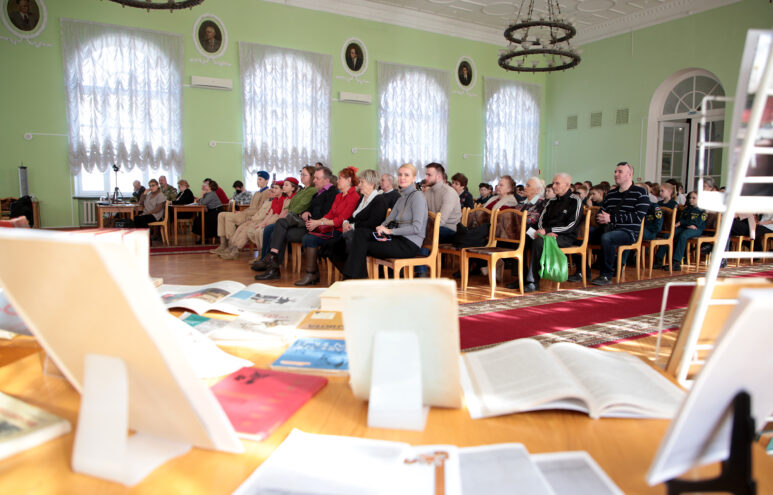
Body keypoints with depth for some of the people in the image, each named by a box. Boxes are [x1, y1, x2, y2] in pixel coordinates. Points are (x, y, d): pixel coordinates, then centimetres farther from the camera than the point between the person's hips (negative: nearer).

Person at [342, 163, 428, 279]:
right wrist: (381, 229, -9)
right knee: (360, 232, -10)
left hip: (410, 245, -8)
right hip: (400, 240, 8)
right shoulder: (401, 198, 20)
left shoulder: (417, 196, -8)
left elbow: (417, 228, -17)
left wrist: (390, 231, -15)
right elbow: (388, 220, 15)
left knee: (363, 246, -12)